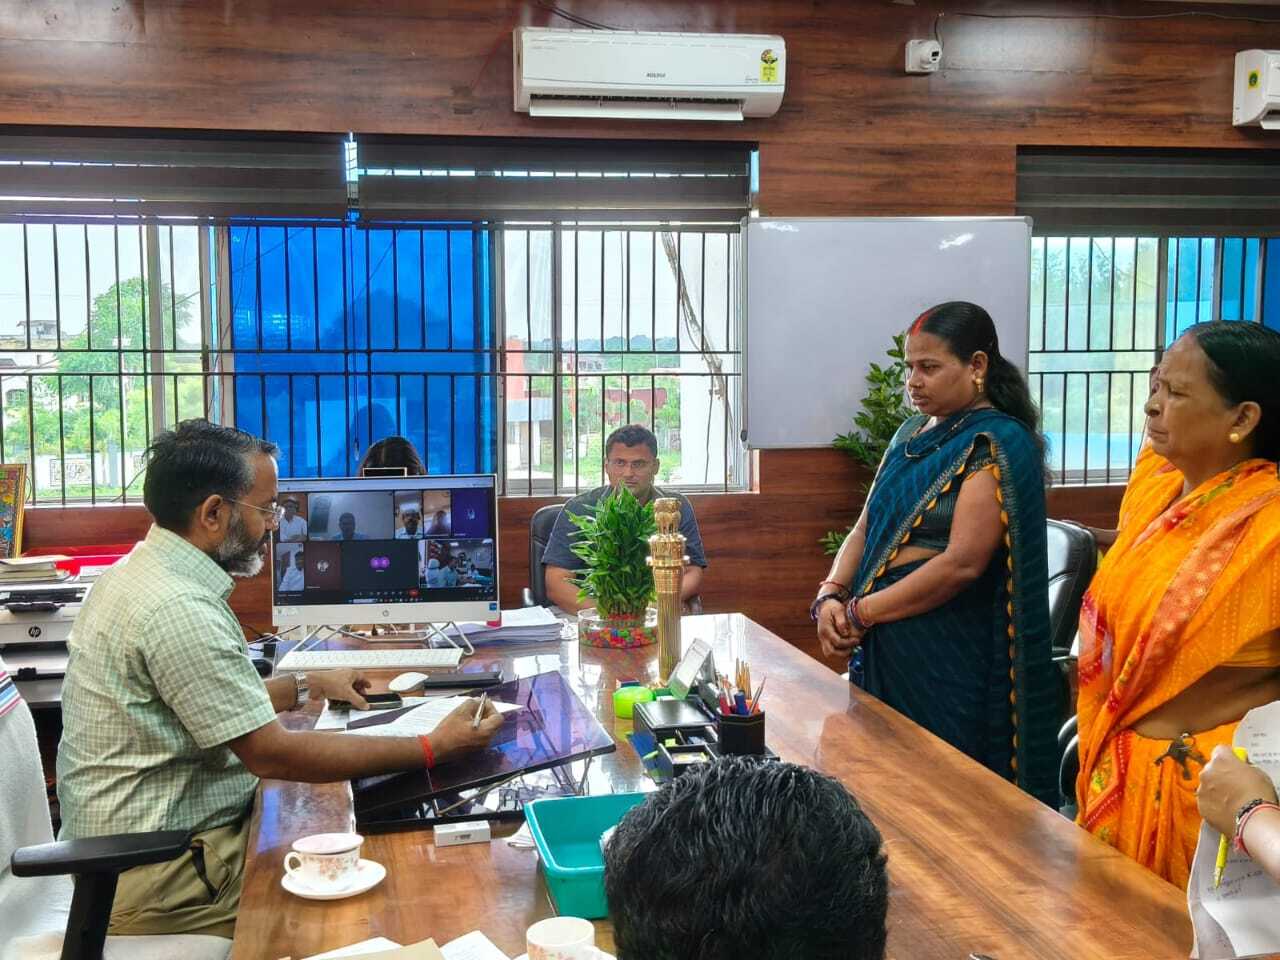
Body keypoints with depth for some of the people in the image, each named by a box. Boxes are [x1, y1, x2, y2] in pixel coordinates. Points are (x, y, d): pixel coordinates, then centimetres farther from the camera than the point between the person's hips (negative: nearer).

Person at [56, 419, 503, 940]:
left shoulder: (142, 572, 7)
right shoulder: (177, 609, -25)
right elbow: (272, 754, -24)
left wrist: (306, 685, 20)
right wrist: (432, 749, -21)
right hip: (159, 877, -9)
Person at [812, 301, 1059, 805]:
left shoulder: (997, 445, -11)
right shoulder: (911, 433, 13)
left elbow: (962, 563, -20)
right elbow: (866, 527, 13)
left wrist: (859, 613, -16)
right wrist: (830, 595, -6)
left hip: (947, 655, -7)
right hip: (883, 649, 7)